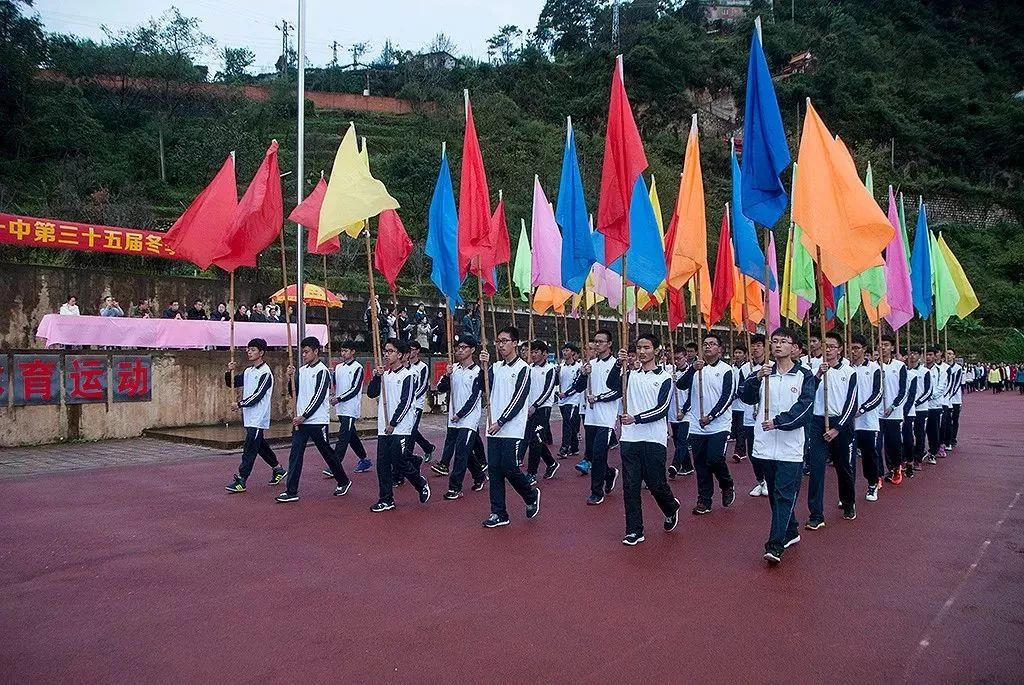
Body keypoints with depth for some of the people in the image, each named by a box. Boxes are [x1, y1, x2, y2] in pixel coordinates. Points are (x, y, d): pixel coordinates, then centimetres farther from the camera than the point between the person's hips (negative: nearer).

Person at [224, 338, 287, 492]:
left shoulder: (265, 372, -13)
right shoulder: (248, 371, 13)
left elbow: (258, 395, -18)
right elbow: (232, 383, 17)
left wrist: (240, 404, -14)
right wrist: (229, 371, -1)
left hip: (258, 418, -9)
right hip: (249, 417, 9)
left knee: (249, 449, -8)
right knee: (260, 445, 17)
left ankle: (241, 480, -7)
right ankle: (278, 469, 30)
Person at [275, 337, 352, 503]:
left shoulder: (322, 371, -11)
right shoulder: (302, 370, 11)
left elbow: (318, 398, -16)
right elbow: (294, 393, 12)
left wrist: (303, 417, -18)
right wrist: (291, 378, -5)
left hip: (317, 421, -6)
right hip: (300, 420, 6)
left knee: (327, 453, 7)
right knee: (295, 454, -2)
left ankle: (344, 481, 26)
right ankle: (291, 491, -2)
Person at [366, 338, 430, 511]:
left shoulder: (407, 375, -9)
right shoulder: (384, 374, 13)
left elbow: (405, 402, -13)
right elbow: (371, 394, 10)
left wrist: (393, 423, -14)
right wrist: (376, 377, -5)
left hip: (400, 427, -6)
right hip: (384, 427, 7)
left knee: (400, 462, -6)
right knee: (382, 464, 4)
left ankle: (422, 484, 20)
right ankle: (386, 500, 13)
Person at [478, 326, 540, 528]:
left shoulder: (522, 368, -6)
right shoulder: (496, 367, 12)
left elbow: (518, 400, -12)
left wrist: (500, 422, -15)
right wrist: (484, 366, -11)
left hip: (512, 429, -6)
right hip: (494, 428, 6)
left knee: (509, 468, -6)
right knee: (494, 469, 5)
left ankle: (531, 495, 22)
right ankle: (498, 513, 13)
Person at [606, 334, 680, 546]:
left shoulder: (664, 378, 1)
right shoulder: (630, 374, 9)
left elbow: (662, 409, -10)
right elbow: (612, 385, -12)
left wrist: (636, 418, -22)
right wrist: (619, 364, -27)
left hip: (654, 440, -3)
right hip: (629, 439, 3)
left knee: (655, 483, 4)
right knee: (630, 486, 2)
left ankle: (672, 509, 35)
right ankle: (634, 531, 12)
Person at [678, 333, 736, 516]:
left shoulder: (726, 370, -3)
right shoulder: (695, 367, 7)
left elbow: (727, 397, -10)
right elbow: (681, 385, -7)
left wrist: (710, 416, -16)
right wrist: (693, 369, -22)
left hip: (718, 425, -3)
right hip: (697, 426, 4)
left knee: (715, 459, -12)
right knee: (700, 464, 7)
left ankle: (727, 486, 18)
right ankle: (704, 501, 17)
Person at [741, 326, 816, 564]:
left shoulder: (804, 376, 0)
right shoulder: (764, 373, 11)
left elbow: (804, 409, -11)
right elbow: (746, 397, -2)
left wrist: (778, 421, -21)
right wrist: (756, 378, -19)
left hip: (790, 448, -4)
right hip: (766, 446, 4)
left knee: (784, 495, -7)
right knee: (775, 494, 14)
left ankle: (775, 545, -9)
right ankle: (791, 532, 31)